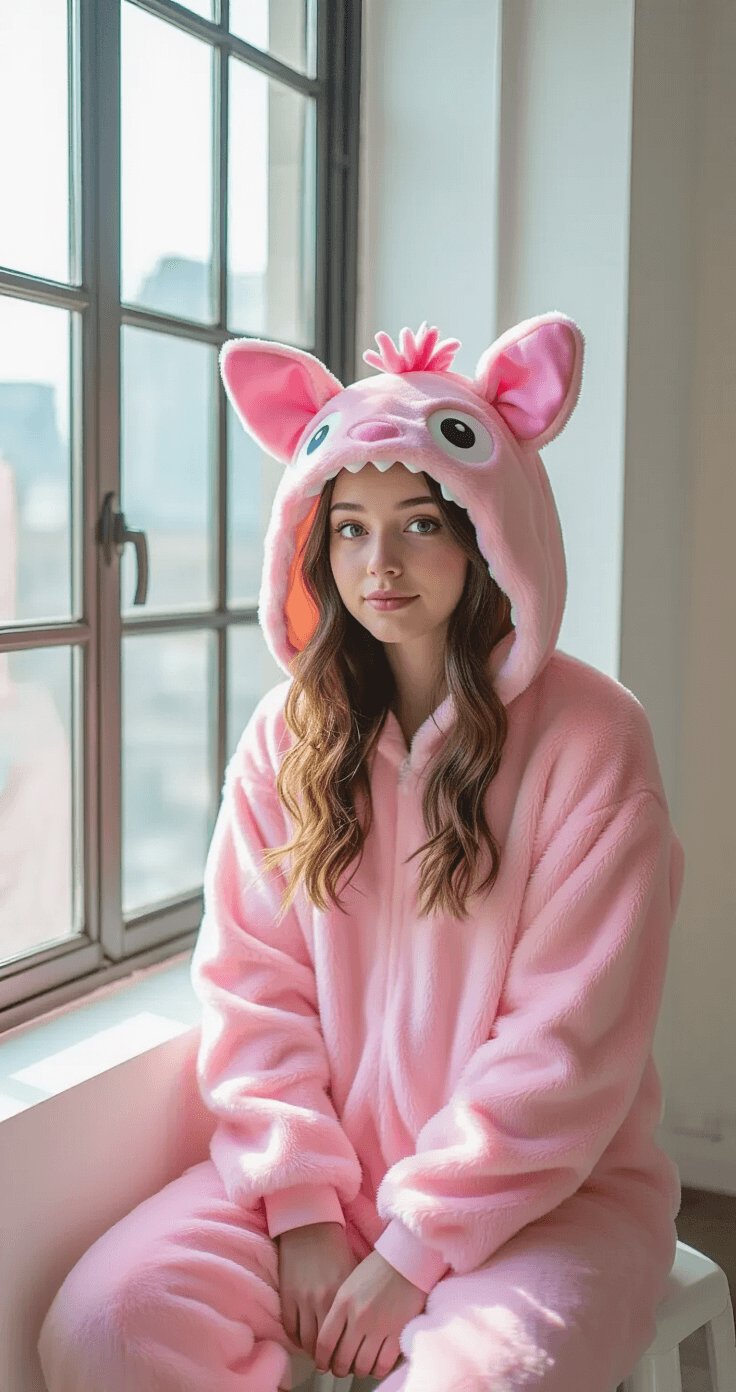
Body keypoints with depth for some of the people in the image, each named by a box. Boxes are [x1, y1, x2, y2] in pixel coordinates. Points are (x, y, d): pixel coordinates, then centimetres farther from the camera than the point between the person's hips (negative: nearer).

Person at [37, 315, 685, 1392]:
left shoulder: (591, 737, -10)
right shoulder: (286, 736, 3)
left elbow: (568, 1043, -12)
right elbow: (251, 987, 0)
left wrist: (412, 1255, -13)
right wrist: (302, 1210, -10)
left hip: (547, 1191, -3)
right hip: (319, 1172, 4)